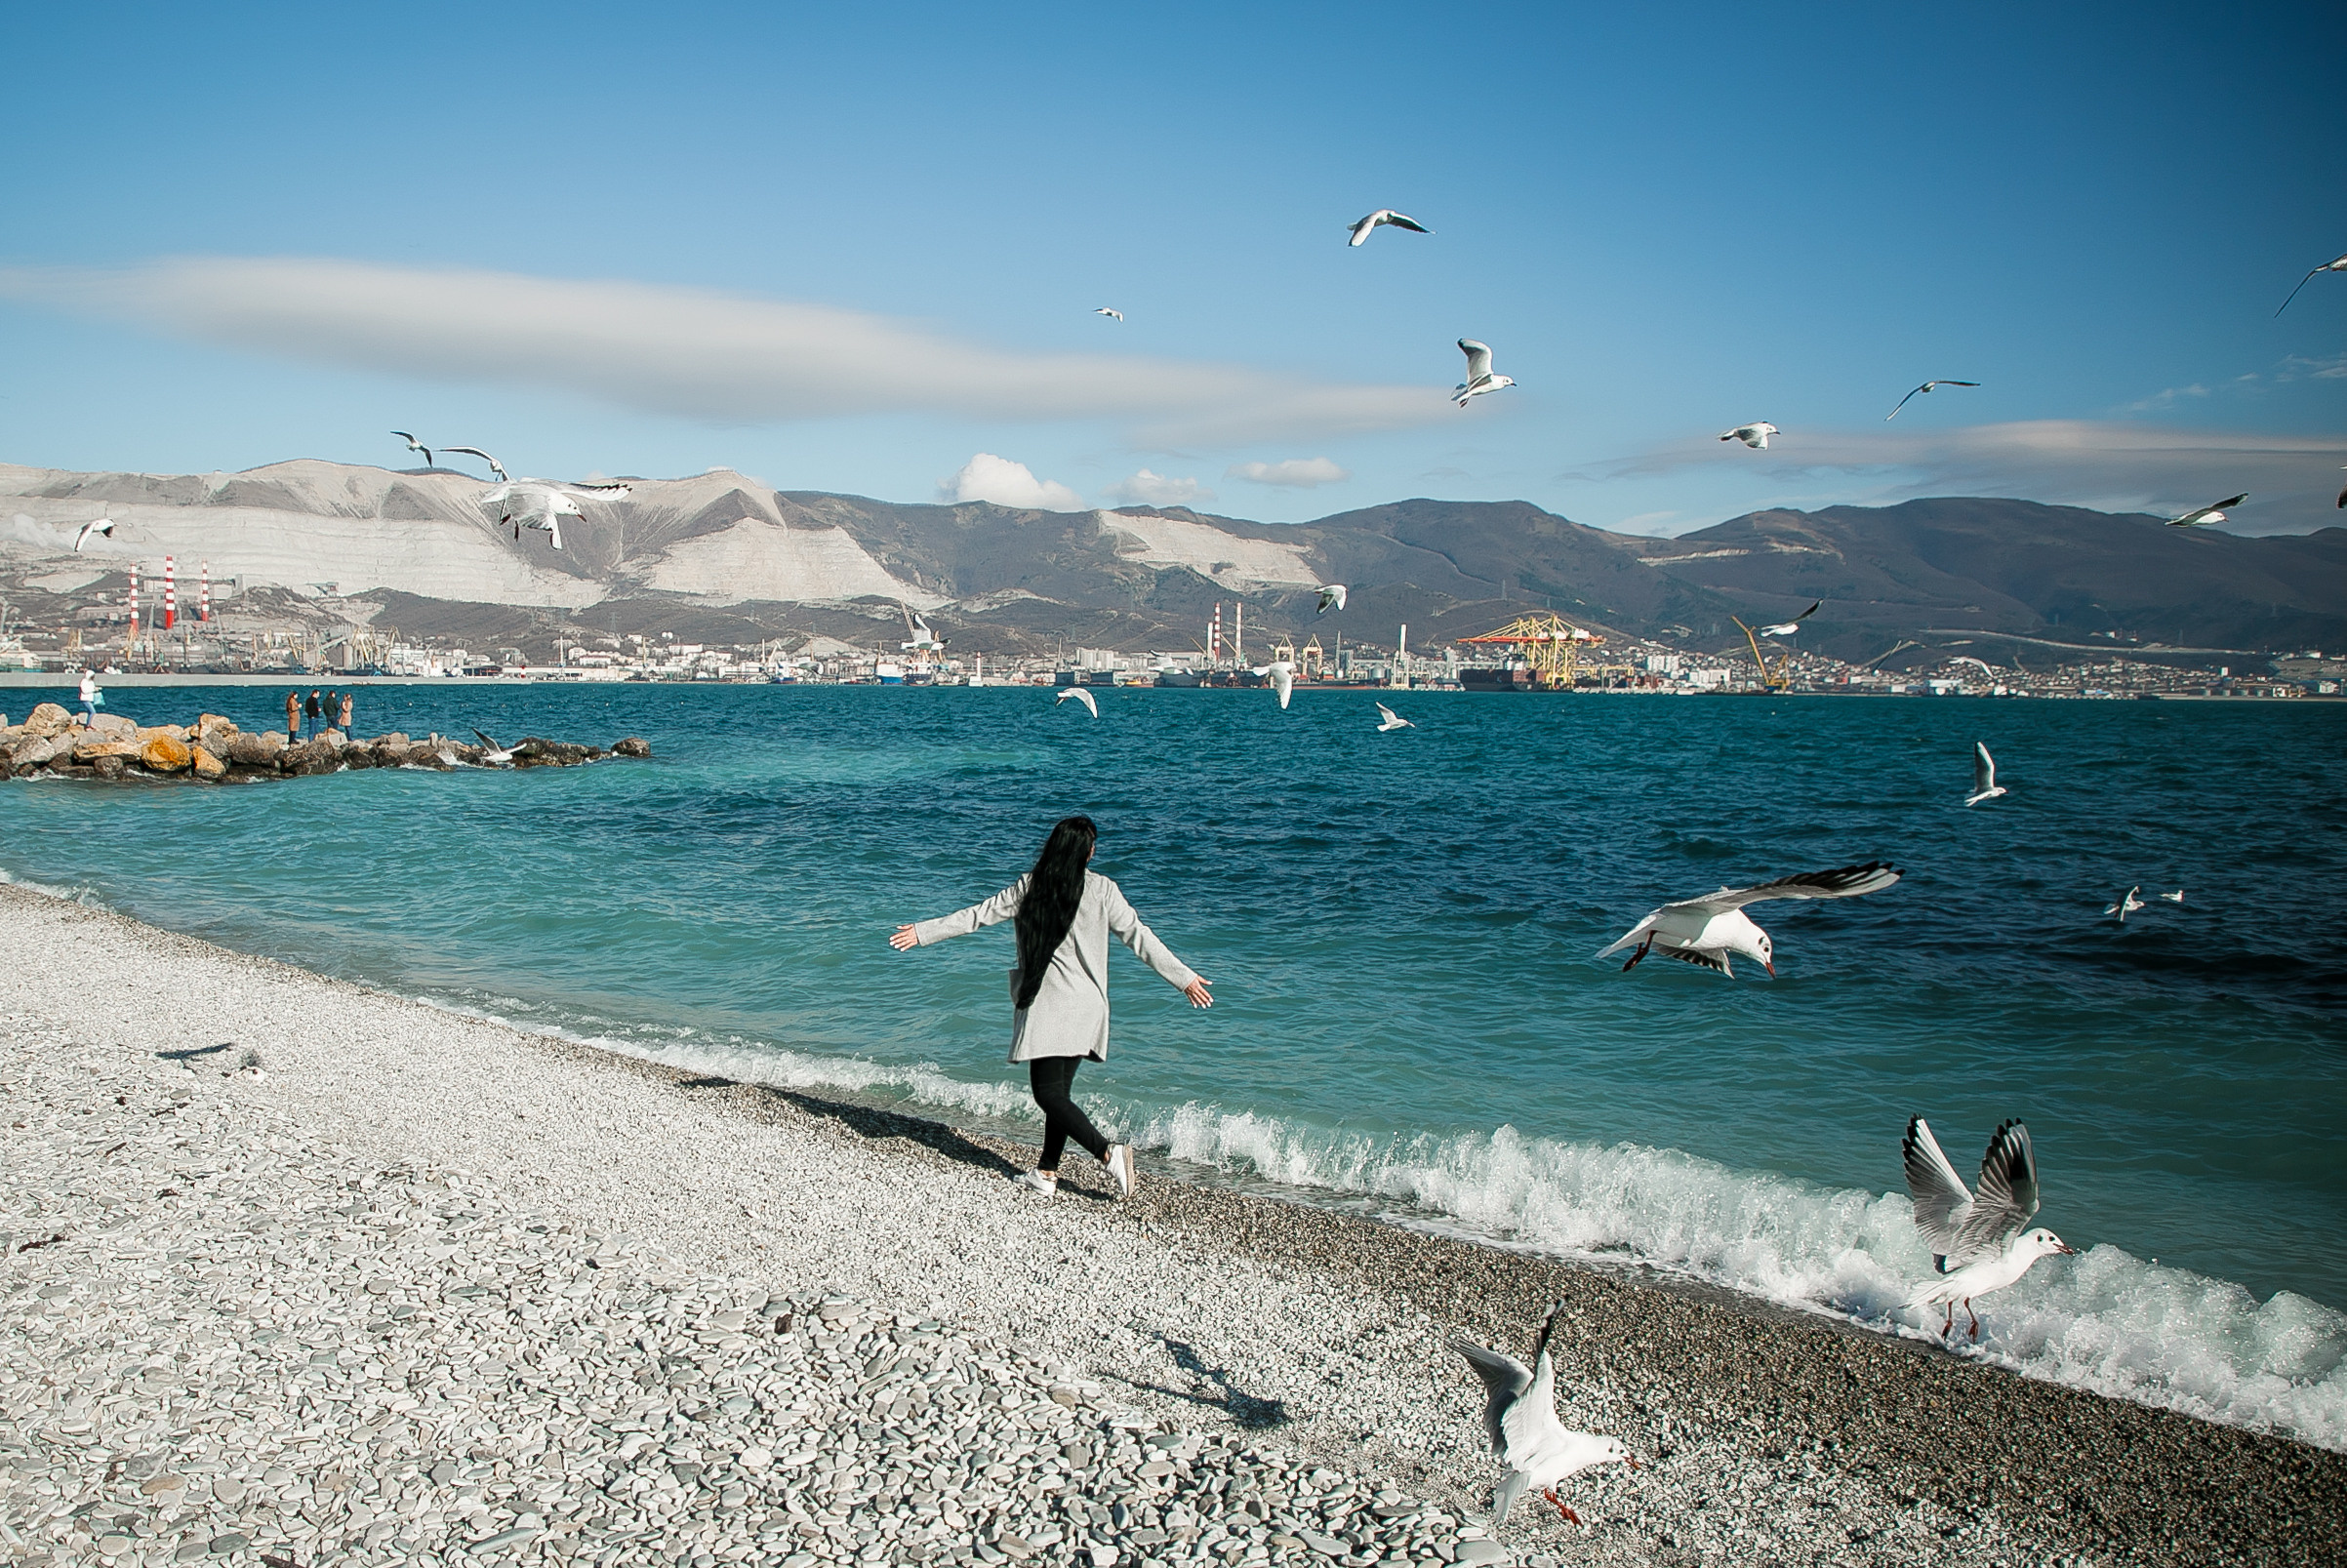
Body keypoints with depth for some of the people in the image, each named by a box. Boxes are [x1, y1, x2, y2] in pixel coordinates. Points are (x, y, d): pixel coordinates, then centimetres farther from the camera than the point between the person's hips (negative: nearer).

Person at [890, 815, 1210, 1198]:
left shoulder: (1030, 887, -2)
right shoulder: (1102, 890, -2)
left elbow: (977, 915, 3)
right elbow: (1139, 938, -2)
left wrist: (923, 932, 13)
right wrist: (1184, 979, 5)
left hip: (1047, 1005, -3)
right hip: (1087, 1006, 3)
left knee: (1049, 1094, -4)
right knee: (1059, 1091, 12)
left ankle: (1108, 1152, -20)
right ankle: (1047, 1172, 14)